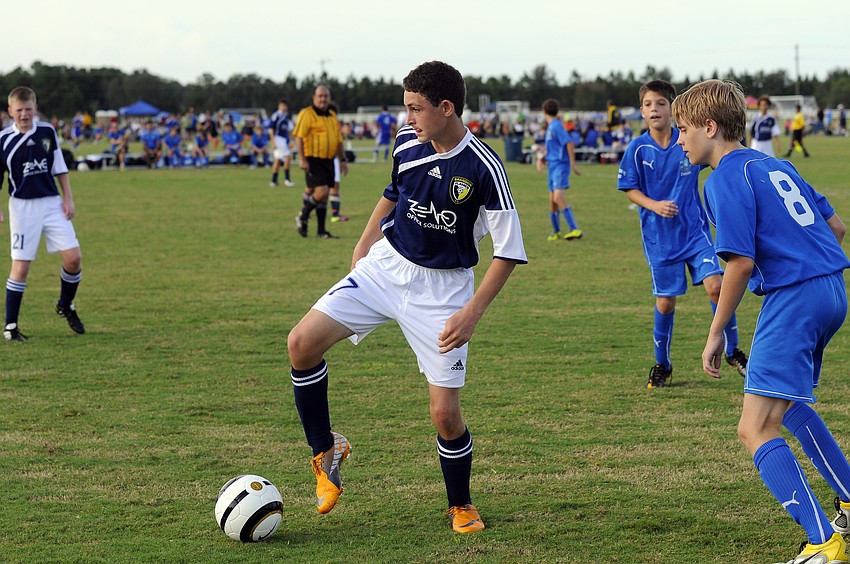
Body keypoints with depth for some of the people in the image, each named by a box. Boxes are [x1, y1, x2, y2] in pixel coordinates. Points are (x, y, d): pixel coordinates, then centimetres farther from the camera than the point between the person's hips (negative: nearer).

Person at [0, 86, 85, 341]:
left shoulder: (47, 131, 2)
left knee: (73, 258, -5)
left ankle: (66, 306, 22)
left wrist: (68, 198, 4)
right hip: (22, 206, -3)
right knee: (21, 266, -5)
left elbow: (60, 168, 9)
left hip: (52, 203, 3)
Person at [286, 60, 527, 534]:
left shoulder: (484, 168, -21)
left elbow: (509, 251, -15)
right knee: (302, 343, -13)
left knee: (445, 414, -7)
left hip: (443, 286, -4)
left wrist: (472, 312, -20)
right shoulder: (407, 142, -6)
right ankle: (326, 451, 8)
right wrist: (364, 245, 18)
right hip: (386, 265, 5)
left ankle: (462, 506, 21)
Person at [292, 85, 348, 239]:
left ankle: (321, 231, 11)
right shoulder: (307, 114, -6)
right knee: (321, 191, -17)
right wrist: (302, 158, -19)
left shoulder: (332, 115, 17)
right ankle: (302, 217, 5)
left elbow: (338, 139, 23)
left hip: (328, 161, 7)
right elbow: (299, 136, -12)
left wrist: (343, 160, 18)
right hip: (313, 160, -7)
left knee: (323, 196, 7)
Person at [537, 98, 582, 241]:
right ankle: (556, 232, 25)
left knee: (558, 197, -23)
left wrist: (572, 163, -19)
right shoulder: (550, 126, 15)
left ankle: (575, 230, -28)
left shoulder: (556, 126, -13)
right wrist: (542, 157, 13)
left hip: (560, 166, -10)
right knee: (552, 200, 13)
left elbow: (569, 143, -19)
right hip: (553, 166, 10)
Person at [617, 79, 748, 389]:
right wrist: (655, 206, -17)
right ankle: (662, 364, 25)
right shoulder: (637, 149, -7)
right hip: (659, 237, 0)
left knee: (715, 285, -13)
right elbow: (630, 189, -1)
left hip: (695, 230, 0)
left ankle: (732, 351, 8)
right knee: (665, 302, 4)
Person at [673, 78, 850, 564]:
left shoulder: (727, 178, -10)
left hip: (792, 300, -10)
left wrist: (717, 333, -10)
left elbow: (741, 262, -18)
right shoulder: (775, 166, 17)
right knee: (788, 405, 30)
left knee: (756, 429, -11)